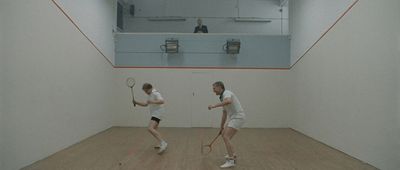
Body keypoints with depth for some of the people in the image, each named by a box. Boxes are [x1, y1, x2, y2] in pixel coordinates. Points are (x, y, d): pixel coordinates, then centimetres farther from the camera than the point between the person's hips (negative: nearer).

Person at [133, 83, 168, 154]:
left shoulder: (155, 93, -13)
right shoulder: (150, 95, 19)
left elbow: (162, 101, -28)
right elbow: (145, 104, 24)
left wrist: (152, 102, -36)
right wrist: (136, 102, 12)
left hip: (157, 112, -11)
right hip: (155, 113, 11)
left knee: (150, 128, -25)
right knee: (154, 130, 21)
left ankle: (163, 143, -32)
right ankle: (163, 144, 27)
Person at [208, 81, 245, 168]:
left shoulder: (226, 93, -13)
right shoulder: (223, 97, 17)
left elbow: (228, 101, -40)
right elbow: (224, 113, 24)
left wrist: (214, 106, -39)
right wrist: (222, 127, 27)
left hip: (238, 117, -10)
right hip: (232, 117, 11)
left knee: (226, 137, -17)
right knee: (224, 135, 20)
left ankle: (231, 160, -13)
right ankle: (232, 154, 33)